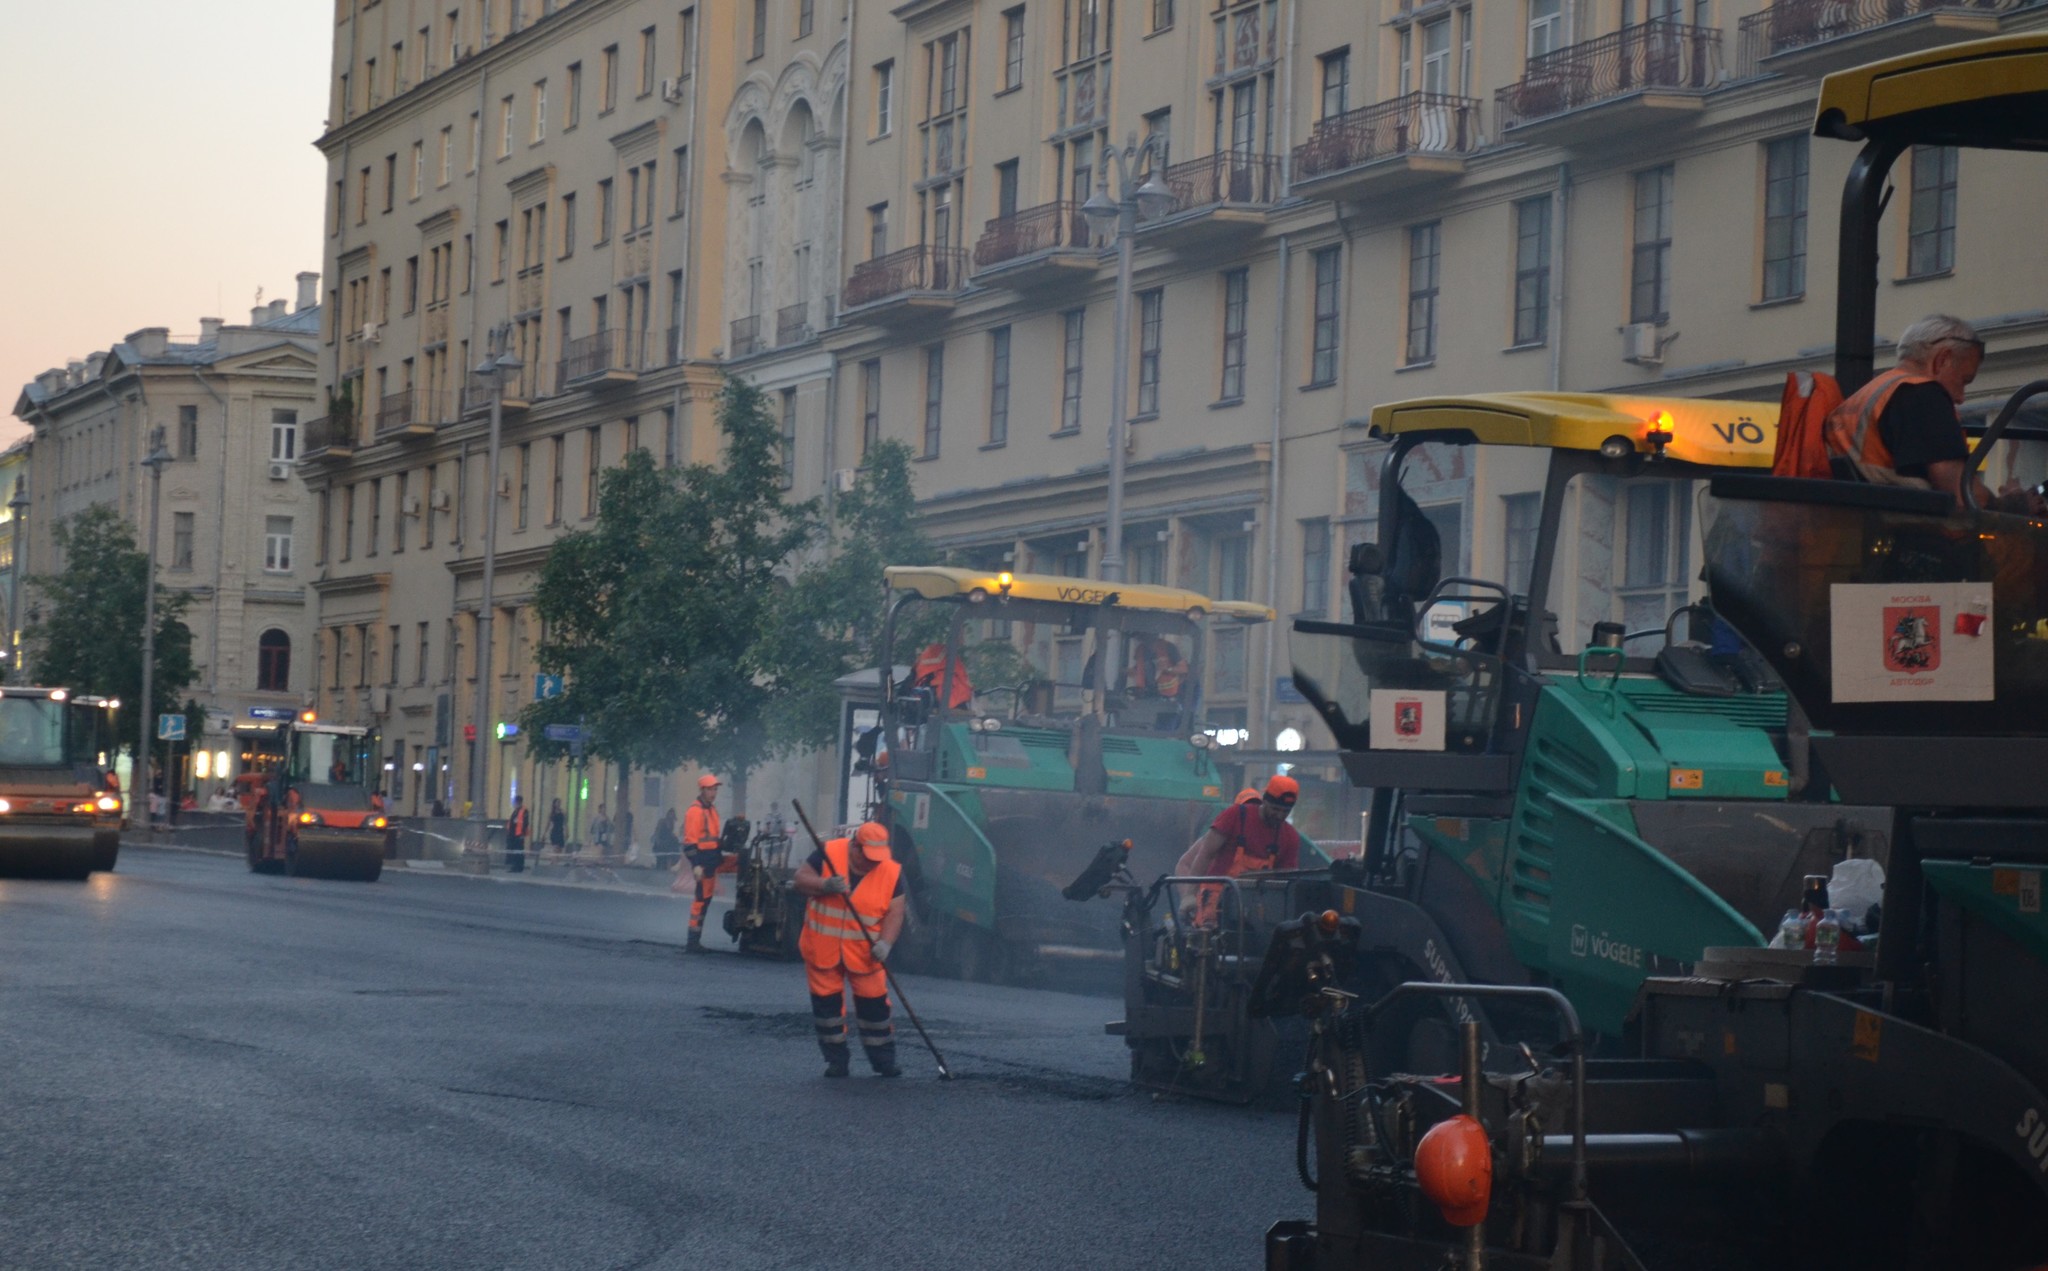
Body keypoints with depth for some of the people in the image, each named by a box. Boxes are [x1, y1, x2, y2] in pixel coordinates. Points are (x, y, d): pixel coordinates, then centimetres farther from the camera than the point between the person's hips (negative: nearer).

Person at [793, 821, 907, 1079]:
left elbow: (894, 913, -5)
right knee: (826, 1002, 6)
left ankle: (883, 1061, 16)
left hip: (864, 951, 0)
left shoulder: (892, 872, -8)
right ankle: (836, 1059, 18)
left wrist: (885, 942, -21)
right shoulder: (828, 854, -12)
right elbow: (801, 879, -6)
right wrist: (825, 885, -26)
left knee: (874, 1004, 3)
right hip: (822, 948, 0)